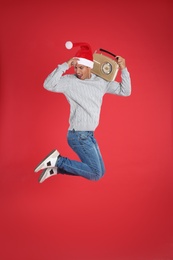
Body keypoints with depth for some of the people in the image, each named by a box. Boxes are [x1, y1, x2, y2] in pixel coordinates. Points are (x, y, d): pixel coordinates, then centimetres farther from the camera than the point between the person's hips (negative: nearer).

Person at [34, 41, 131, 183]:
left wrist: (124, 69, -6)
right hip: (78, 135, -7)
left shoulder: (101, 81, 5)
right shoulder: (70, 81, -11)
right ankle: (58, 160, 0)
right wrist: (65, 66, -28)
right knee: (96, 174, -8)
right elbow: (48, 85, -27)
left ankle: (57, 167, 16)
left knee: (100, 172, 16)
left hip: (89, 135, 8)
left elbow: (125, 91, 6)